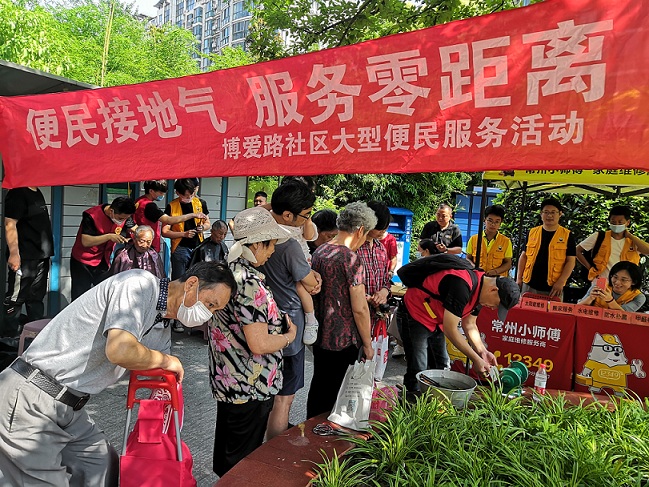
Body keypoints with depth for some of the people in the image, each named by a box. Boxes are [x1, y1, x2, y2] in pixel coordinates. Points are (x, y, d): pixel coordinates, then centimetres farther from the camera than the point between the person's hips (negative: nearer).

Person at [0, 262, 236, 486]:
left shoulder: (162, 334, 8)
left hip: (70, 408, 9)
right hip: (28, 402, -9)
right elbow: (120, 351, -34)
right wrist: (166, 360, -15)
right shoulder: (141, 283, -20)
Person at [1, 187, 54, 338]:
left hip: (40, 257, 9)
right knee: (15, 298, -1)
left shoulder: (37, 193, 15)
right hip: (24, 258, -9)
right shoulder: (18, 193, -13)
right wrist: (14, 254, -23)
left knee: (37, 297, 16)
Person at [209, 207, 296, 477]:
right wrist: (289, 335, -11)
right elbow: (259, 345, -28)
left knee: (226, 445, 28)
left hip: (226, 379, 9)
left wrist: (277, 319, 8)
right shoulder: (250, 284, -28)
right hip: (250, 387, -9)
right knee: (242, 461, 12)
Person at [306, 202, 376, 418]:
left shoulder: (319, 252, 4)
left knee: (318, 386, 21)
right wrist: (367, 344, -8)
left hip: (320, 335, 8)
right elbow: (359, 309, -19)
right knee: (336, 393, 8)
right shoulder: (351, 259, -19)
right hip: (344, 341, -8)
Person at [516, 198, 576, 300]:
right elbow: (524, 256, 10)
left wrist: (561, 282, -12)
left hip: (553, 288, -2)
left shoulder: (567, 235, 1)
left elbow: (570, 261, -2)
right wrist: (519, 278, 4)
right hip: (529, 285, 2)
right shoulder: (532, 232, 6)